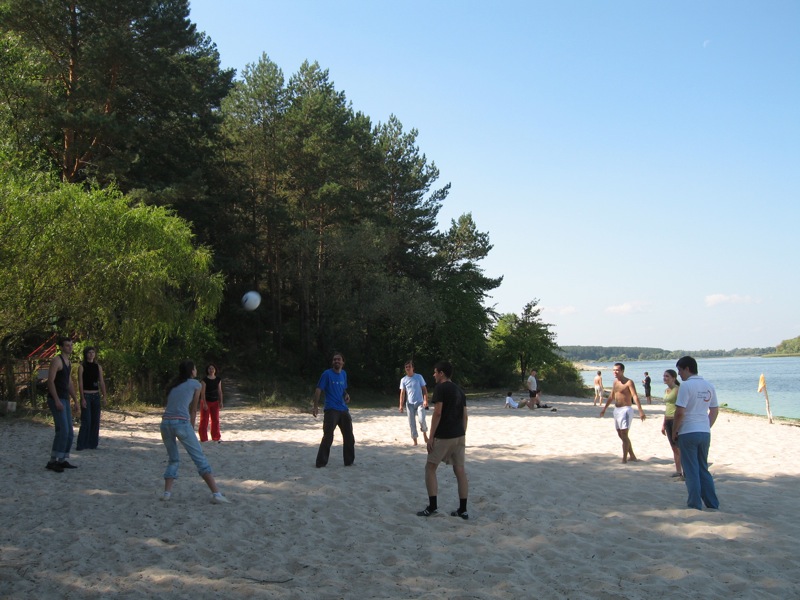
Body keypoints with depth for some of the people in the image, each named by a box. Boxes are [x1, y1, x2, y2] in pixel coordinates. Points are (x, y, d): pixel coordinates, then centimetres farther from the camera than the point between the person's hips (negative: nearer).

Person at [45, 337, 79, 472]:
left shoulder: (69, 363, 17)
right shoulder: (56, 360, -11)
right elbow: (50, 381, -18)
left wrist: (75, 400, 18)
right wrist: (57, 401, -24)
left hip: (65, 400, 9)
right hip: (56, 400, -9)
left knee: (69, 433, 9)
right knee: (63, 430, -16)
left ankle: (62, 460, 16)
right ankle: (52, 461, -11)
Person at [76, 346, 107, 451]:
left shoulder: (98, 367, 11)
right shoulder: (82, 367, -2)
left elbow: (102, 382, 10)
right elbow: (80, 384, -7)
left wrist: (104, 396, 2)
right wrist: (82, 398, -13)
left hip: (96, 396, 5)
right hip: (86, 395, -5)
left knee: (95, 420, 5)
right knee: (86, 421, -9)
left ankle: (93, 444, 13)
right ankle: (81, 445, -3)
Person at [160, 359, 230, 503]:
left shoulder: (173, 385, 24)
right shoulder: (195, 384, 10)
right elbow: (193, 410, 13)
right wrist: (191, 428, 21)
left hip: (166, 423, 5)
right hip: (181, 422, -5)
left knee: (173, 459, 22)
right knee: (200, 459, -3)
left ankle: (167, 493, 9)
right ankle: (216, 494, -7)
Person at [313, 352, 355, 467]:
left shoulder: (343, 374, 11)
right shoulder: (327, 374, -8)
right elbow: (318, 390, -10)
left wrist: (346, 395, 2)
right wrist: (315, 407, -18)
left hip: (343, 409, 7)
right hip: (331, 410, -7)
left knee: (349, 436, 11)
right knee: (328, 437, -10)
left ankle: (349, 461, 24)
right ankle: (321, 462, -1)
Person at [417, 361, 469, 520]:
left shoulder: (440, 387, -9)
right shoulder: (459, 390, 14)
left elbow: (438, 413, -16)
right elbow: (464, 416, 13)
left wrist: (431, 436, -13)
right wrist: (462, 436, 18)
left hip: (443, 436, -7)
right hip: (459, 435, 7)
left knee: (430, 468, 5)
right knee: (460, 470, 7)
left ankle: (432, 506, 2)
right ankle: (463, 509, 9)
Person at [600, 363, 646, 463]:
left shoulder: (629, 382, -12)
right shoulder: (615, 382, 12)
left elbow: (635, 396, -22)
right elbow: (611, 396, 24)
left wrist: (640, 411, -33)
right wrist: (604, 408, 30)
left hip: (625, 410, -8)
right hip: (616, 410, 8)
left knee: (624, 435, -10)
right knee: (620, 435, 13)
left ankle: (624, 459, -7)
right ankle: (632, 456, 24)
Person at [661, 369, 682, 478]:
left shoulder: (677, 390, -11)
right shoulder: (667, 390, 14)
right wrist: (664, 424, 21)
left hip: (676, 420, -8)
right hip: (668, 421, 8)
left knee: (679, 447, -6)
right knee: (674, 448, 10)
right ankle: (678, 471, 16)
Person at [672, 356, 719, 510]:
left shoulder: (686, 385, -14)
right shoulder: (709, 386, 7)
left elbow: (680, 412, -18)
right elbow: (715, 411, 13)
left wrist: (674, 431, -6)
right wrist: (707, 427, 18)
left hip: (688, 433, -6)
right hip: (705, 433, 6)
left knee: (691, 470, 3)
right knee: (703, 469, 17)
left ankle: (695, 504, 6)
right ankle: (712, 503, 19)